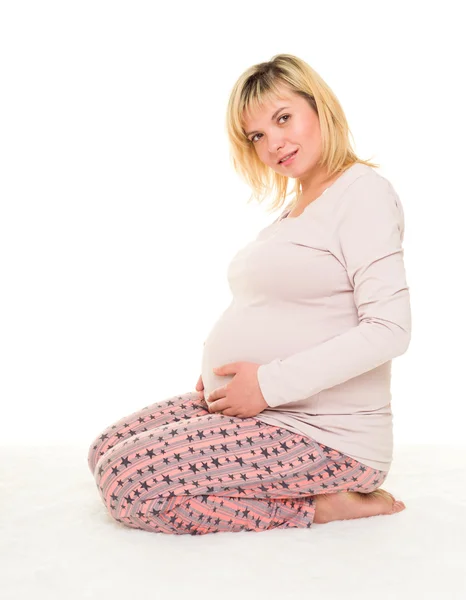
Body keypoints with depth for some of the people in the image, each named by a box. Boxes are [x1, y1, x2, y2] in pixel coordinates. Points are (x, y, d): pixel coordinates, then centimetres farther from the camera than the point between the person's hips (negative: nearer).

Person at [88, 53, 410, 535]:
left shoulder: (363, 190, -12)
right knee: (106, 453, 7)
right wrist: (220, 373, 4)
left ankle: (318, 506, -7)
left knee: (128, 484, -18)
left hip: (324, 435, -10)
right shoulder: (296, 204, 15)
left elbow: (389, 328, -22)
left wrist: (270, 383, -21)